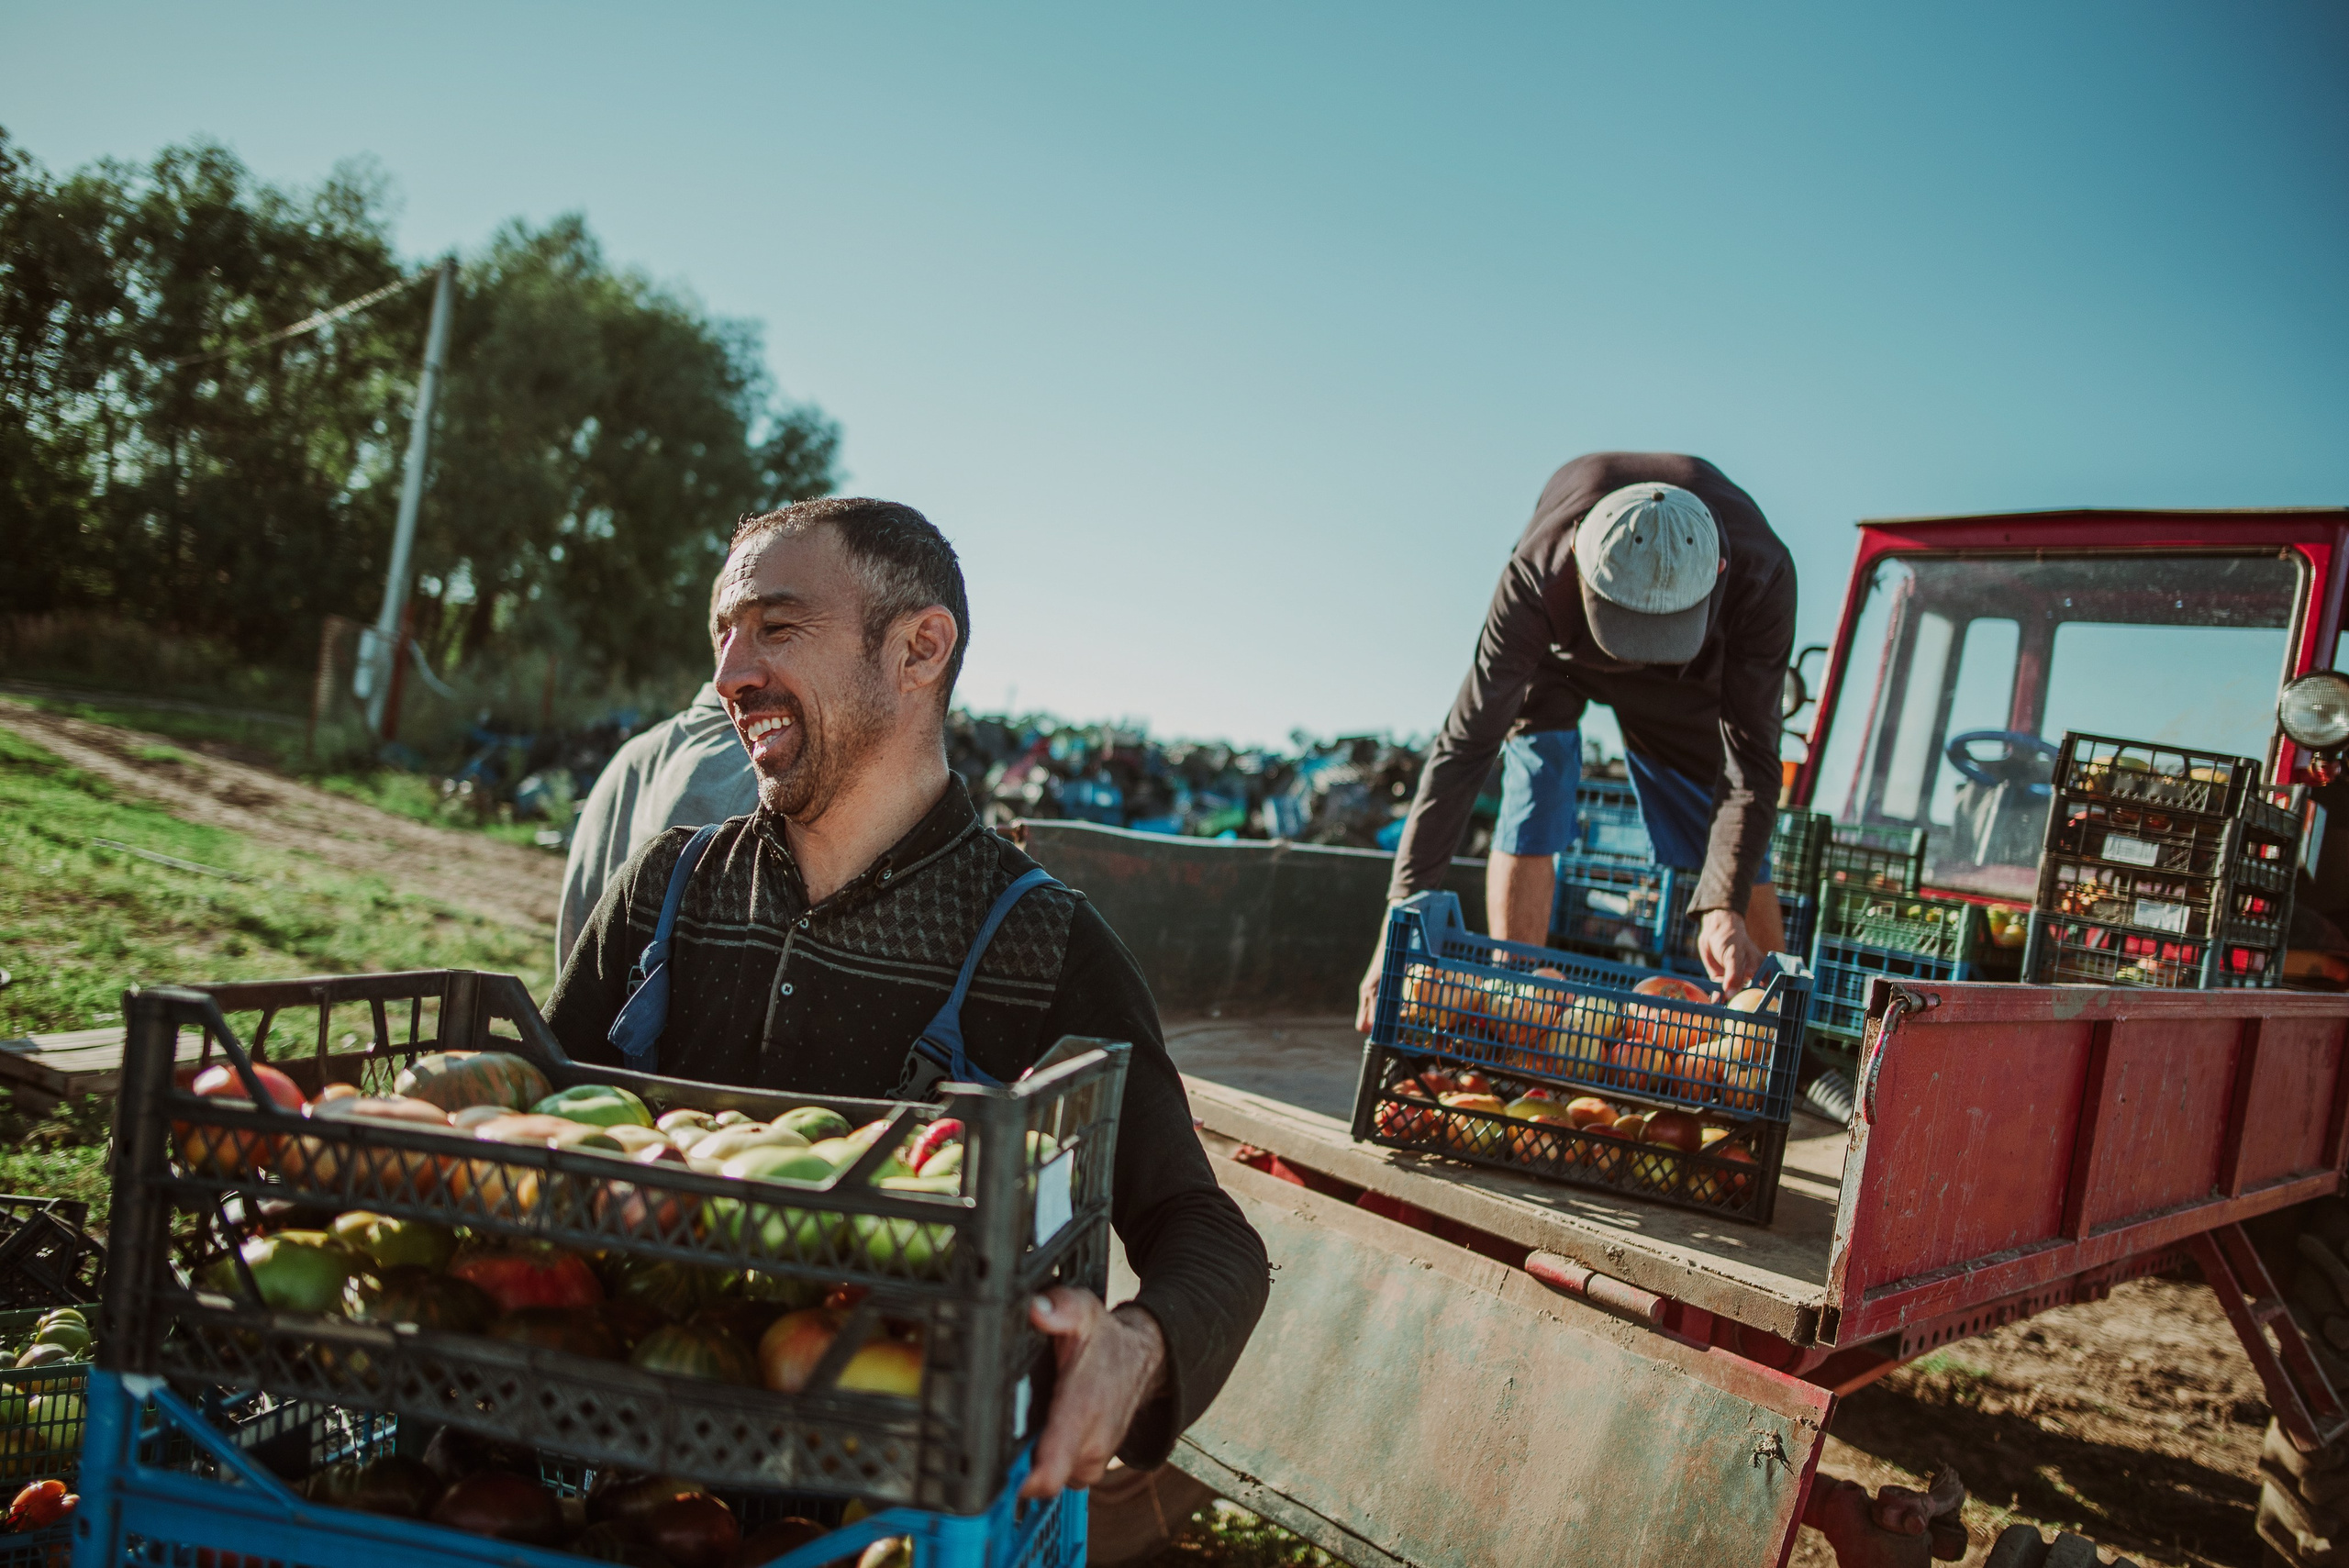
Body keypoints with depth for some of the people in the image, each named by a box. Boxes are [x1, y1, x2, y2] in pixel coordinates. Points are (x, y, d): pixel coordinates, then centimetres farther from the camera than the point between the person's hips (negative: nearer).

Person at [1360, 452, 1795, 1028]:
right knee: (1532, 804, -22)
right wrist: (1403, 912, -44)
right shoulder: (1536, 576, -43)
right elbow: (1466, 743, -40)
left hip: (1691, 669, 1)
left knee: (1737, 848, -6)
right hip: (1557, 652, -1)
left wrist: (1724, 905, -49)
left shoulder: (1761, 576, -40)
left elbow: (1749, 758, -36)